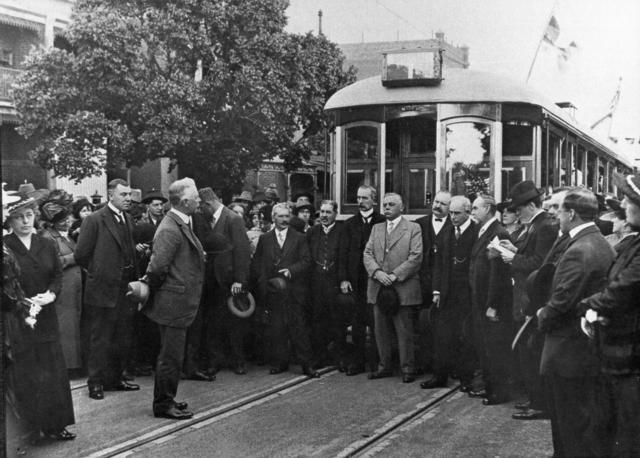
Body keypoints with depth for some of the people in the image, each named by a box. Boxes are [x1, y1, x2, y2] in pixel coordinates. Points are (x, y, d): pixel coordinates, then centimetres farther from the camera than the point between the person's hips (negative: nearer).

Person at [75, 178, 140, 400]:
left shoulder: (127, 220, 11)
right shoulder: (94, 220, -10)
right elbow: (81, 254, -9)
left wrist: (134, 278, 7)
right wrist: (97, 272, 1)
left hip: (125, 288, 7)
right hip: (104, 289, -6)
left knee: (123, 339, 13)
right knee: (101, 339, 2)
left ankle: (115, 379, 26)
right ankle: (96, 383, 12)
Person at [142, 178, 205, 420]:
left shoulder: (182, 224, 10)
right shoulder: (170, 229, -22)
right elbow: (157, 267, -26)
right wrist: (154, 287, -10)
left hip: (178, 302, 10)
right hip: (174, 302, -10)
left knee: (171, 354, 19)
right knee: (172, 356, 0)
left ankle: (165, 400, 31)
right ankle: (164, 404, 12)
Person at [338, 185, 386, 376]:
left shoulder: (383, 222, 0)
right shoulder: (350, 224, 12)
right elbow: (343, 252, 9)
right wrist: (343, 278, 0)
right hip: (355, 282, 3)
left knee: (376, 324, 0)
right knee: (357, 324, 7)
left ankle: (376, 363, 8)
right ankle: (356, 362, 14)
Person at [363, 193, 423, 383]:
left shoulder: (413, 229, 1)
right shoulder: (376, 228, 16)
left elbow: (415, 257, -8)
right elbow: (367, 254, 8)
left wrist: (395, 275, -15)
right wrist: (377, 272, -11)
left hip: (403, 290, -5)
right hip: (378, 289, 5)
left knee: (405, 333, -1)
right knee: (381, 331, 10)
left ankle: (408, 369, 9)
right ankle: (385, 366, 21)